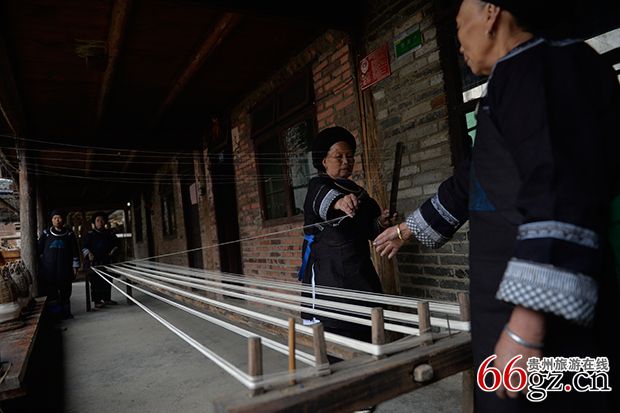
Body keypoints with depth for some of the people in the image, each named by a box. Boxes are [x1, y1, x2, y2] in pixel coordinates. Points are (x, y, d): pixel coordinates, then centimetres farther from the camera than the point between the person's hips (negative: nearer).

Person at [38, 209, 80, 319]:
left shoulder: (69, 234, 6)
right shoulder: (46, 233, 6)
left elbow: (75, 251, 6)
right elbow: (39, 249, 10)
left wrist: (75, 266, 2)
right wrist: (38, 264, 5)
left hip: (65, 268, 0)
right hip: (49, 269, 0)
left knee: (65, 291, 3)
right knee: (51, 291, -3)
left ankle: (65, 311, 13)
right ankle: (54, 312, 6)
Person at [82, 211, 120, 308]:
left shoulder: (109, 234, 14)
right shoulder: (90, 234, 2)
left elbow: (115, 245, 24)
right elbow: (84, 248, 0)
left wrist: (113, 251, 7)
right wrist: (88, 254, -16)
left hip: (107, 261, 4)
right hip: (95, 262, -4)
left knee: (108, 281, 9)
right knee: (96, 282, -5)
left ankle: (107, 299, 20)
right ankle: (97, 301, 0)